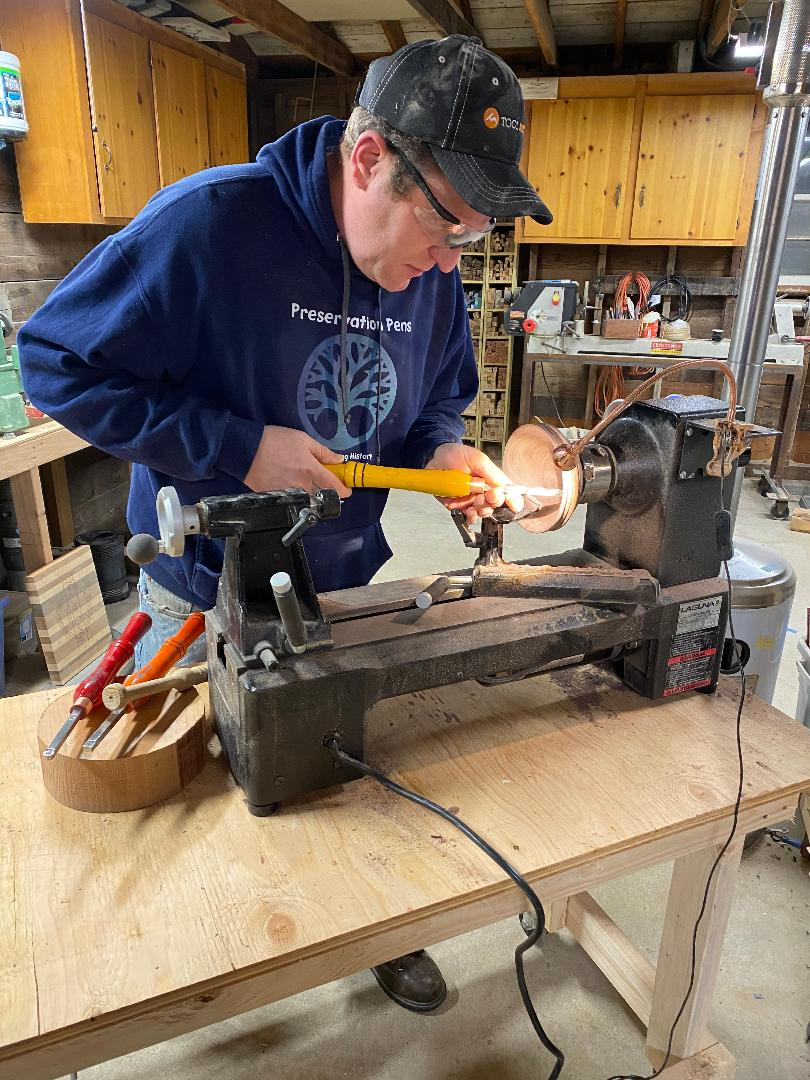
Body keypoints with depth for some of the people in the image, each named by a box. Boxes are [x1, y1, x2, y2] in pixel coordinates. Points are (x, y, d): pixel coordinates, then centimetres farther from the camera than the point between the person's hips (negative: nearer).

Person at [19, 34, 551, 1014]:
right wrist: (240, 447, -26)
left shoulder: (434, 282, -5)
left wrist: (442, 452, -13)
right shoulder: (209, 223, -24)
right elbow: (57, 364, -19)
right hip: (205, 598, -3)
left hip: (343, 588, 4)